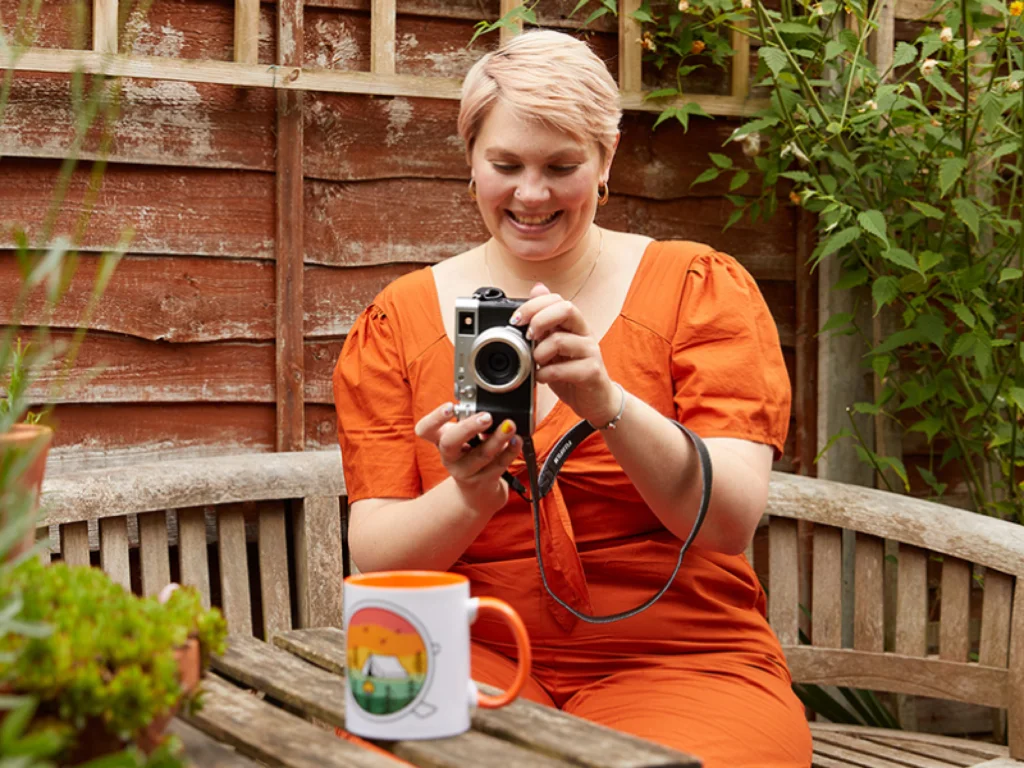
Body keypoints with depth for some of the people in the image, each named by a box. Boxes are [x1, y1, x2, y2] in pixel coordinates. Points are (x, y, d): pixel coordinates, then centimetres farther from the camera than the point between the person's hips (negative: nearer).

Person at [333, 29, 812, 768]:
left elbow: (732, 522, -11)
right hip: (475, 652, 1)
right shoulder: (397, 323, 6)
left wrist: (608, 402, -27)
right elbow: (376, 556, -1)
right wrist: (468, 499, -23)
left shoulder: (702, 288, 2)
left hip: (680, 658, 0)